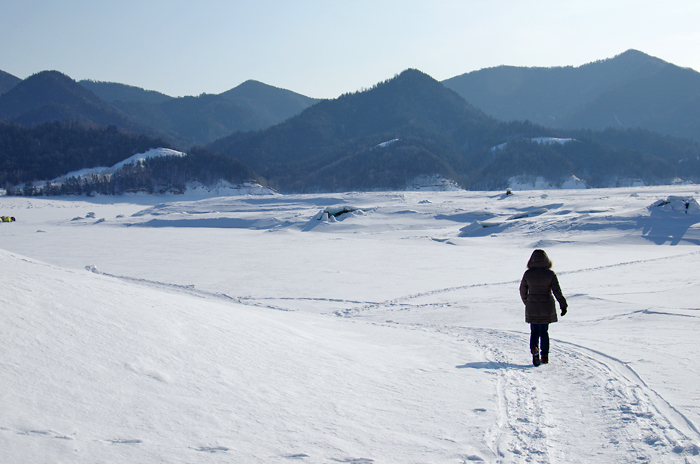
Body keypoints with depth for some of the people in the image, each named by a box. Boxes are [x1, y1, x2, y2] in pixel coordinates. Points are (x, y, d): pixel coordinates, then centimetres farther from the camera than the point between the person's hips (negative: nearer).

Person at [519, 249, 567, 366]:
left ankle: (534, 349, -18)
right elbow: (557, 291, -9)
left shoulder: (528, 274, -6)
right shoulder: (550, 274, -8)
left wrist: (527, 302, 21)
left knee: (534, 331, 9)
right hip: (547, 308, 0)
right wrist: (563, 306, -3)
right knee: (544, 332, 15)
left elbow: (523, 291, 3)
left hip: (532, 308, 0)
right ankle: (545, 356, 17)